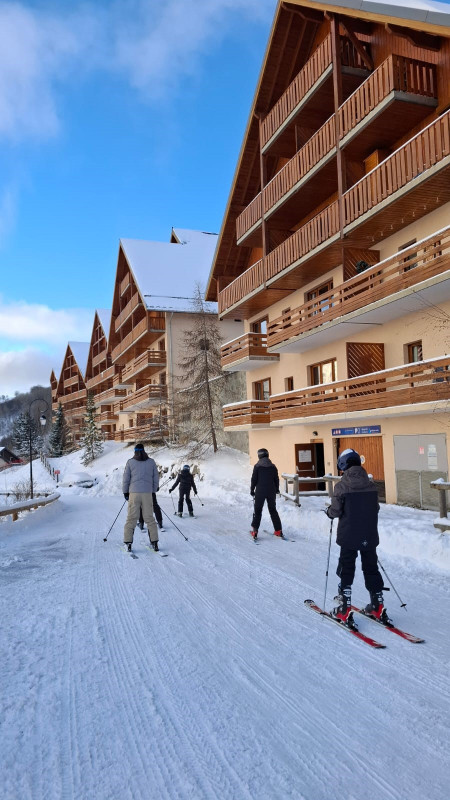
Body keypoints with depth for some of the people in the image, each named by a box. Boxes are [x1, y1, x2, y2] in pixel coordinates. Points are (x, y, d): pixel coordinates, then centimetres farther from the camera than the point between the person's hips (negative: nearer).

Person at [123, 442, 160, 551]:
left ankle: (128, 543, 1)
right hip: (148, 493, 1)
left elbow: (125, 478, 3)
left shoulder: (130, 462, 1)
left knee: (131, 518, 3)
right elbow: (156, 478, 10)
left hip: (134, 493, -1)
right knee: (149, 518, 7)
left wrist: (125, 492, 14)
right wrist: (154, 490, 21)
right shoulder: (151, 461, 6)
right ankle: (154, 542, 5)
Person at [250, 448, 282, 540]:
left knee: (257, 511, 4)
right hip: (271, 492, 3)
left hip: (260, 492, -3)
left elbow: (254, 479, -6)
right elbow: (276, 479, 9)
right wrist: (277, 490, 23)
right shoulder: (273, 466, 2)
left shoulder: (257, 466, -7)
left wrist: (252, 490, 6)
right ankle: (278, 530, 13)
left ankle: (255, 531, 0)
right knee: (273, 510, 14)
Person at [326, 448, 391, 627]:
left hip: (349, 536, -4)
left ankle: (344, 609, 8)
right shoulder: (371, 485, 1)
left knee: (346, 570, 7)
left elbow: (336, 511, -13)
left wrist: (329, 512, 9)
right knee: (371, 568, 17)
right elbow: (375, 509, 10)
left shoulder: (341, 486, -13)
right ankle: (378, 607, 23)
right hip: (370, 536, 4)